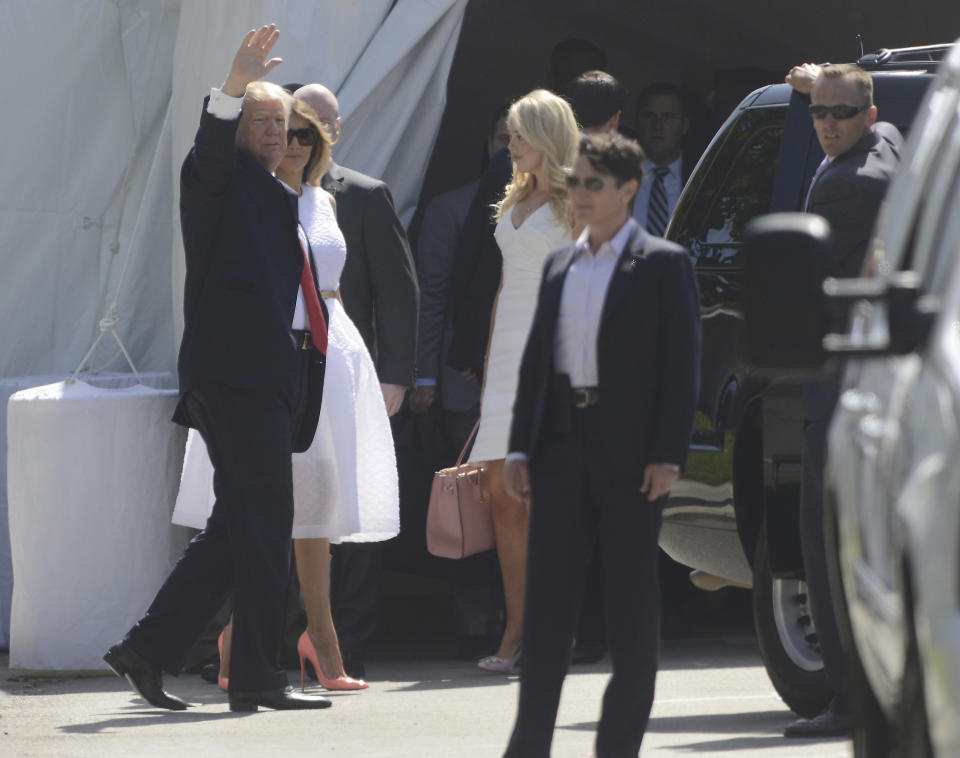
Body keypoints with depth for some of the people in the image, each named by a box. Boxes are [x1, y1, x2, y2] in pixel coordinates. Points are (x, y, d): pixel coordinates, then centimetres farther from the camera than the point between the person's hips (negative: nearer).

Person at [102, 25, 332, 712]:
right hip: (234, 368, -9)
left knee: (240, 526, 9)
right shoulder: (219, 178, 0)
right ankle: (259, 676, -6)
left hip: (276, 374, 9)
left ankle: (150, 648, 14)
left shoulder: (279, 195, 25)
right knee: (263, 522, -9)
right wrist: (234, 87, -40)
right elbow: (212, 147, -24)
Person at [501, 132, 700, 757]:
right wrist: (520, 448, 6)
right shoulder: (559, 266, 15)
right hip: (563, 446, 5)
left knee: (633, 600, 2)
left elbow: (683, 366, -6)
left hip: (630, 451, -5)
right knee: (547, 594, 3)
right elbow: (536, 359, 15)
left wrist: (667, 455, -14)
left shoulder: (663, 265, -2)